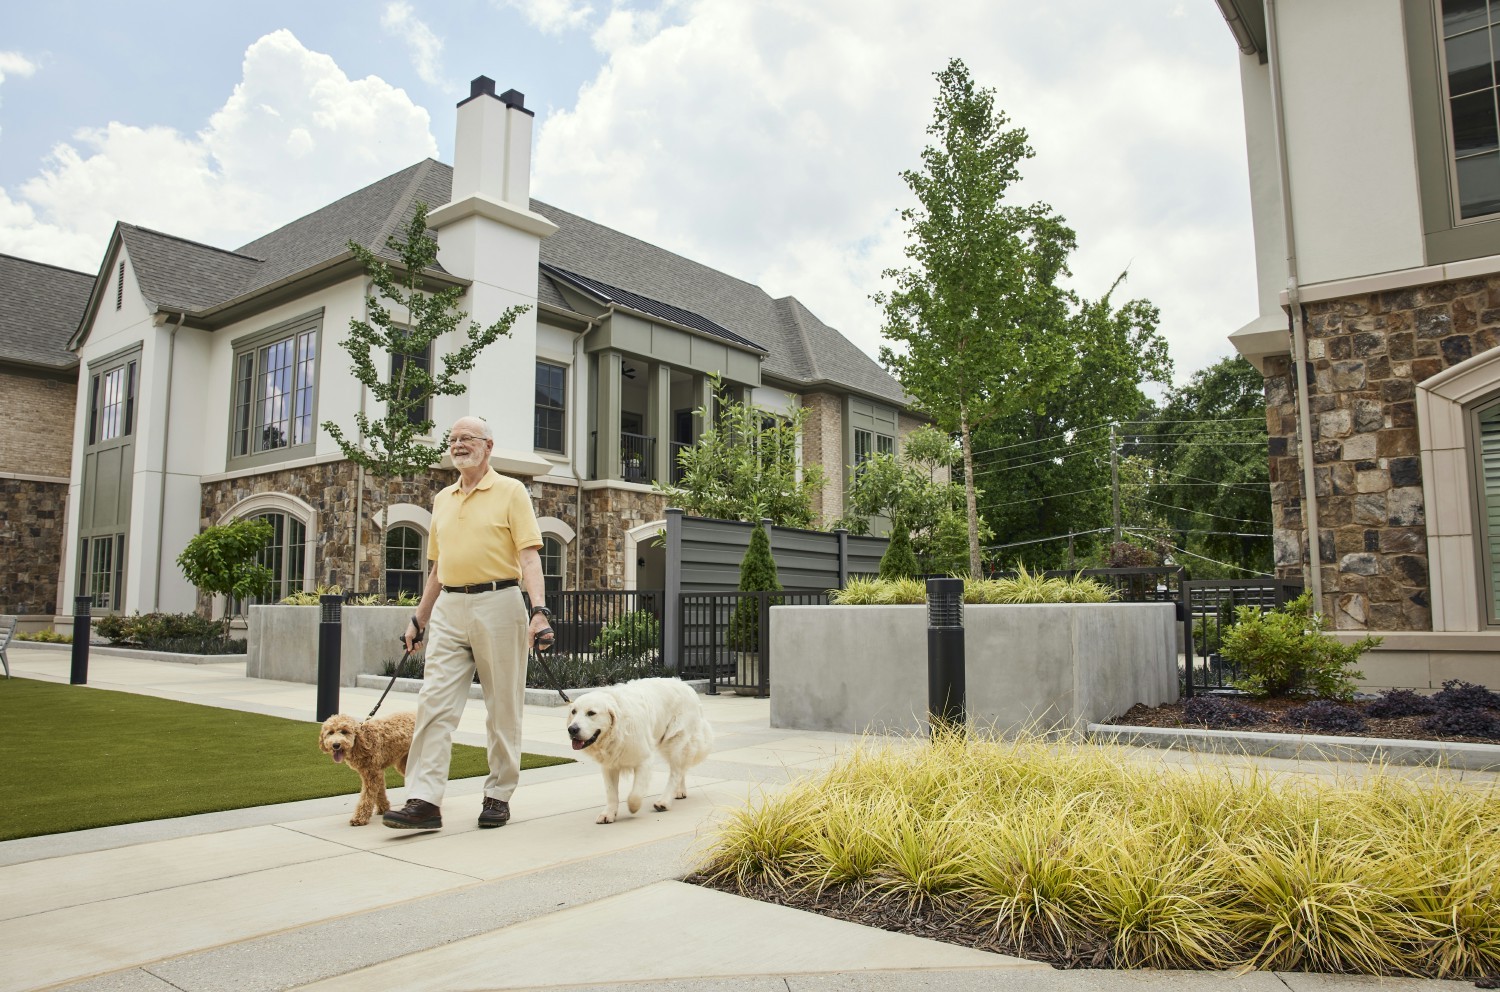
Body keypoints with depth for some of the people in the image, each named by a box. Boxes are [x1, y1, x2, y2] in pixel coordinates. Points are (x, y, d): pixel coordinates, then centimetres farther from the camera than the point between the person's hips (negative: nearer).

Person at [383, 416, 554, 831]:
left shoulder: (510, 492, 0)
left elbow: (529, 556, -8)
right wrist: (419, 618, 19)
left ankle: (498, 796, 14)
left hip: (498, 604, -5)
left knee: (503, 707, 3)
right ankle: (424, 801, -3)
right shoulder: (442, 499, 17)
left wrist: (539, 610, -20)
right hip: (449, 608, 5)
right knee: (434, 703, -3)